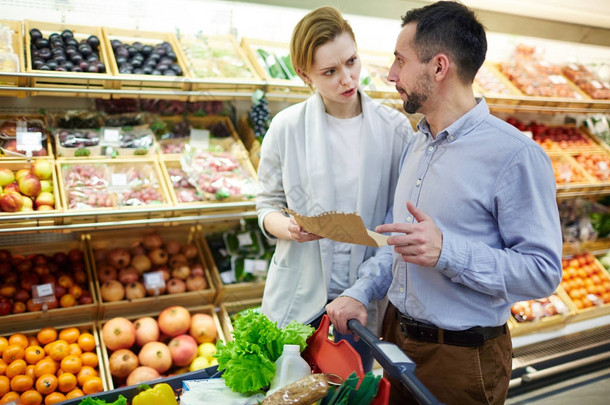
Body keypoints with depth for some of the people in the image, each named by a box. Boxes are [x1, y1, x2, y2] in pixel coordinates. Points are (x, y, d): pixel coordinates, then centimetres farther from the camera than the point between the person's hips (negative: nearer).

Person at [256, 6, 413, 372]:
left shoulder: (395, 127, -6)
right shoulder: (287, 127, -6)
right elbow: (268, 204, 4)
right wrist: (287, 227, -19)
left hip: (364, 295, 1)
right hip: (300, 294, 0)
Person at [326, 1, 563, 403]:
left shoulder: (516, 154, -19)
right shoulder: (417, 144, 7)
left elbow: (544, 270, -21)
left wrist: (447, 251, -31)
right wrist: (361, 292, -2)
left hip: (462, 356, -7)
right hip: (398, 337, 7)